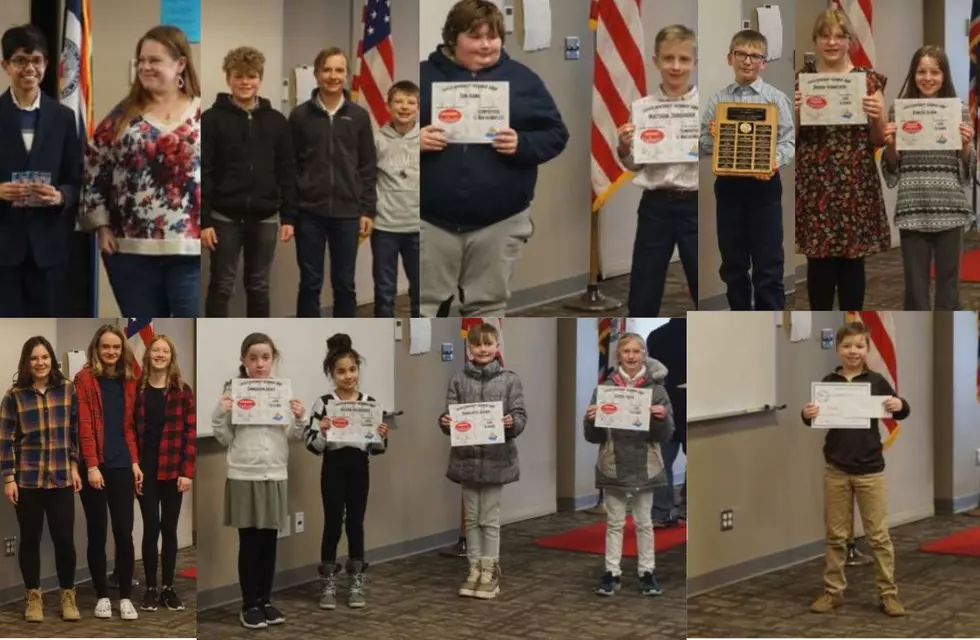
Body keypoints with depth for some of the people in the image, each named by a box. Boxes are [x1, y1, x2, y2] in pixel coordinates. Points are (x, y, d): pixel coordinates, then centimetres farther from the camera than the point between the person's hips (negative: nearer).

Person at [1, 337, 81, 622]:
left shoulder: (67, 390, 3)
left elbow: (76, 432, 10)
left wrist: (75, 466, 5)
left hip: (61, 479, 1)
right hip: (27, 480, -1)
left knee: (64, 538, 1)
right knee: (30, 539, 6)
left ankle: (68, 596, 16)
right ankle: (33, 597, 19)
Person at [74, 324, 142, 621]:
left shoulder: (128, 381, 11)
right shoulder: (84, 379, -4)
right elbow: (84, 425, -9)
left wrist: (135, 462, 6)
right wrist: (91, 466, -15)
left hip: (121, 466, 3)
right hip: (94, 466, -3)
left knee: (124, 533, 0)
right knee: (97, 533, 4)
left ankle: (126, 597, 8)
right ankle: (102, 596, 14)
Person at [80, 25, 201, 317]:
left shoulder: (203, 115, 2)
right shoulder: (124, 115, 8)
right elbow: (94, 169, 10)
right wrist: (102, 226, 3)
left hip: (191, 249, -2)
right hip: (131, 249, 2)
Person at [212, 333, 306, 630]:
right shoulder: (233, 391, -3)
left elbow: (291, 436, 6)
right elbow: (225, 438, 0)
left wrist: (299, 419, -12)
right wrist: (219, 414, -17)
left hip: (275, 474, 3)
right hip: (244, 475, -2)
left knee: (269, 540, 9)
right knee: (249, 542, 3)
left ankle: (265, 601, 20)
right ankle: (249, 605, 11)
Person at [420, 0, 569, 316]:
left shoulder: (522, 79, 7)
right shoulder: (425, 75, 5)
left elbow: (556, 134, 5)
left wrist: (522, 144, -14)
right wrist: (415, 140, -16)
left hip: (500, 220, 1)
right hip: (432, 217, -1)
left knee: (488, 306, 10)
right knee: (423, 302, 3)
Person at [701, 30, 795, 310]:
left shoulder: (776, 98, 0)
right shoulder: (717, 100, 6)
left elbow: (788, 141, -5)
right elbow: (704, 145, 8)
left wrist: (776, 161, -24)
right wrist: (713, 137, -14)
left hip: (764, 184, -3)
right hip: (728, 184, 3)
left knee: (768, 264, -2)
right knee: (732, 263, 10)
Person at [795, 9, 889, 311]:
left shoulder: (869, 79, 4)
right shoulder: (801, 81, 5)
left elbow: (880, 141, 5)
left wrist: (877, 116, -15)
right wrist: (794, 112, -13)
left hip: (856, 185, 0)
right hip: (814, 185, 0)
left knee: (853, 262, 4)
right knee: (819, 262, 1)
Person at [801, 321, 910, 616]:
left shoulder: (876, 381, -4)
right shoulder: (828, 381, -2)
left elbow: (900, 412, 2)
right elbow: (815, 419, 5)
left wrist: (900, 406, -21)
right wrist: (807, 415, -18)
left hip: (870, 469, -1)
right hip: (836, 469, 1)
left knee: (879, 535, 3)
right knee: (836, 535, 9)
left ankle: (888, 592, 10)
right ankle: (833, 591, 18)